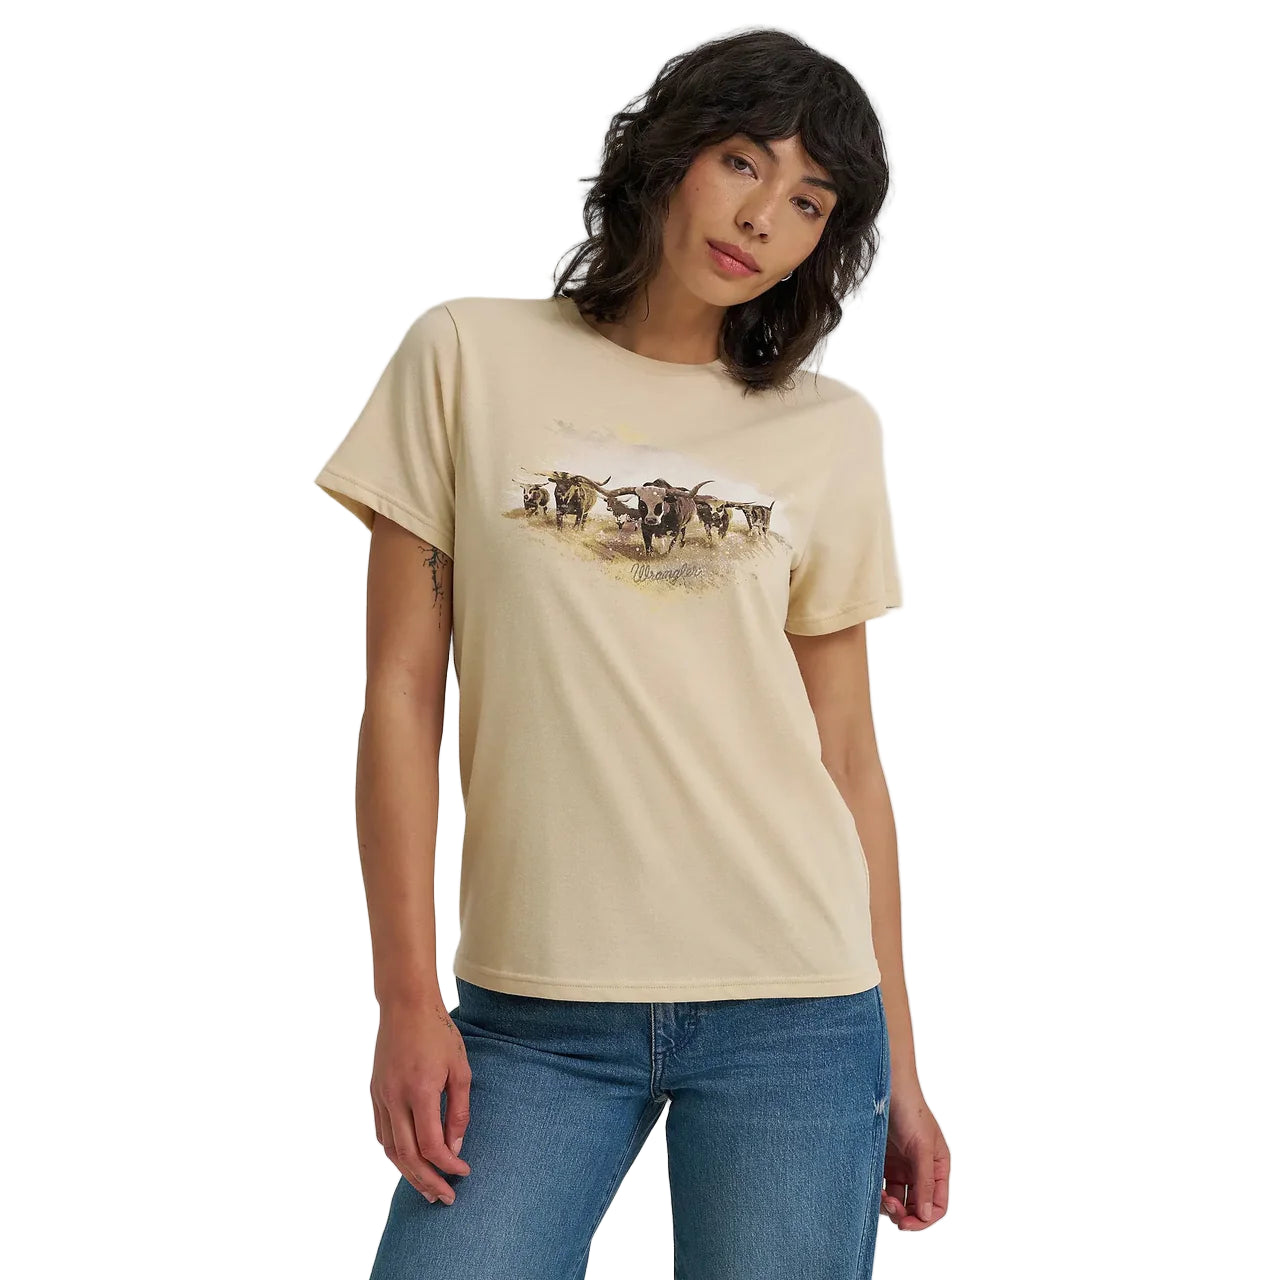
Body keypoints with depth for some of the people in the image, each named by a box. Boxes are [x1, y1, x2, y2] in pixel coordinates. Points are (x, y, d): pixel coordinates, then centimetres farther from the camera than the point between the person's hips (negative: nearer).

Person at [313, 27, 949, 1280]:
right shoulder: (472, 358, 3)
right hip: (533, 1009, -1)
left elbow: (846, 755, 9)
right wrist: (407, 999, -5)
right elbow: (401, 692, 1)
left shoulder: (832, 434, 8)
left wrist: (897, 1063, 9)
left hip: (796, 1008, 1)